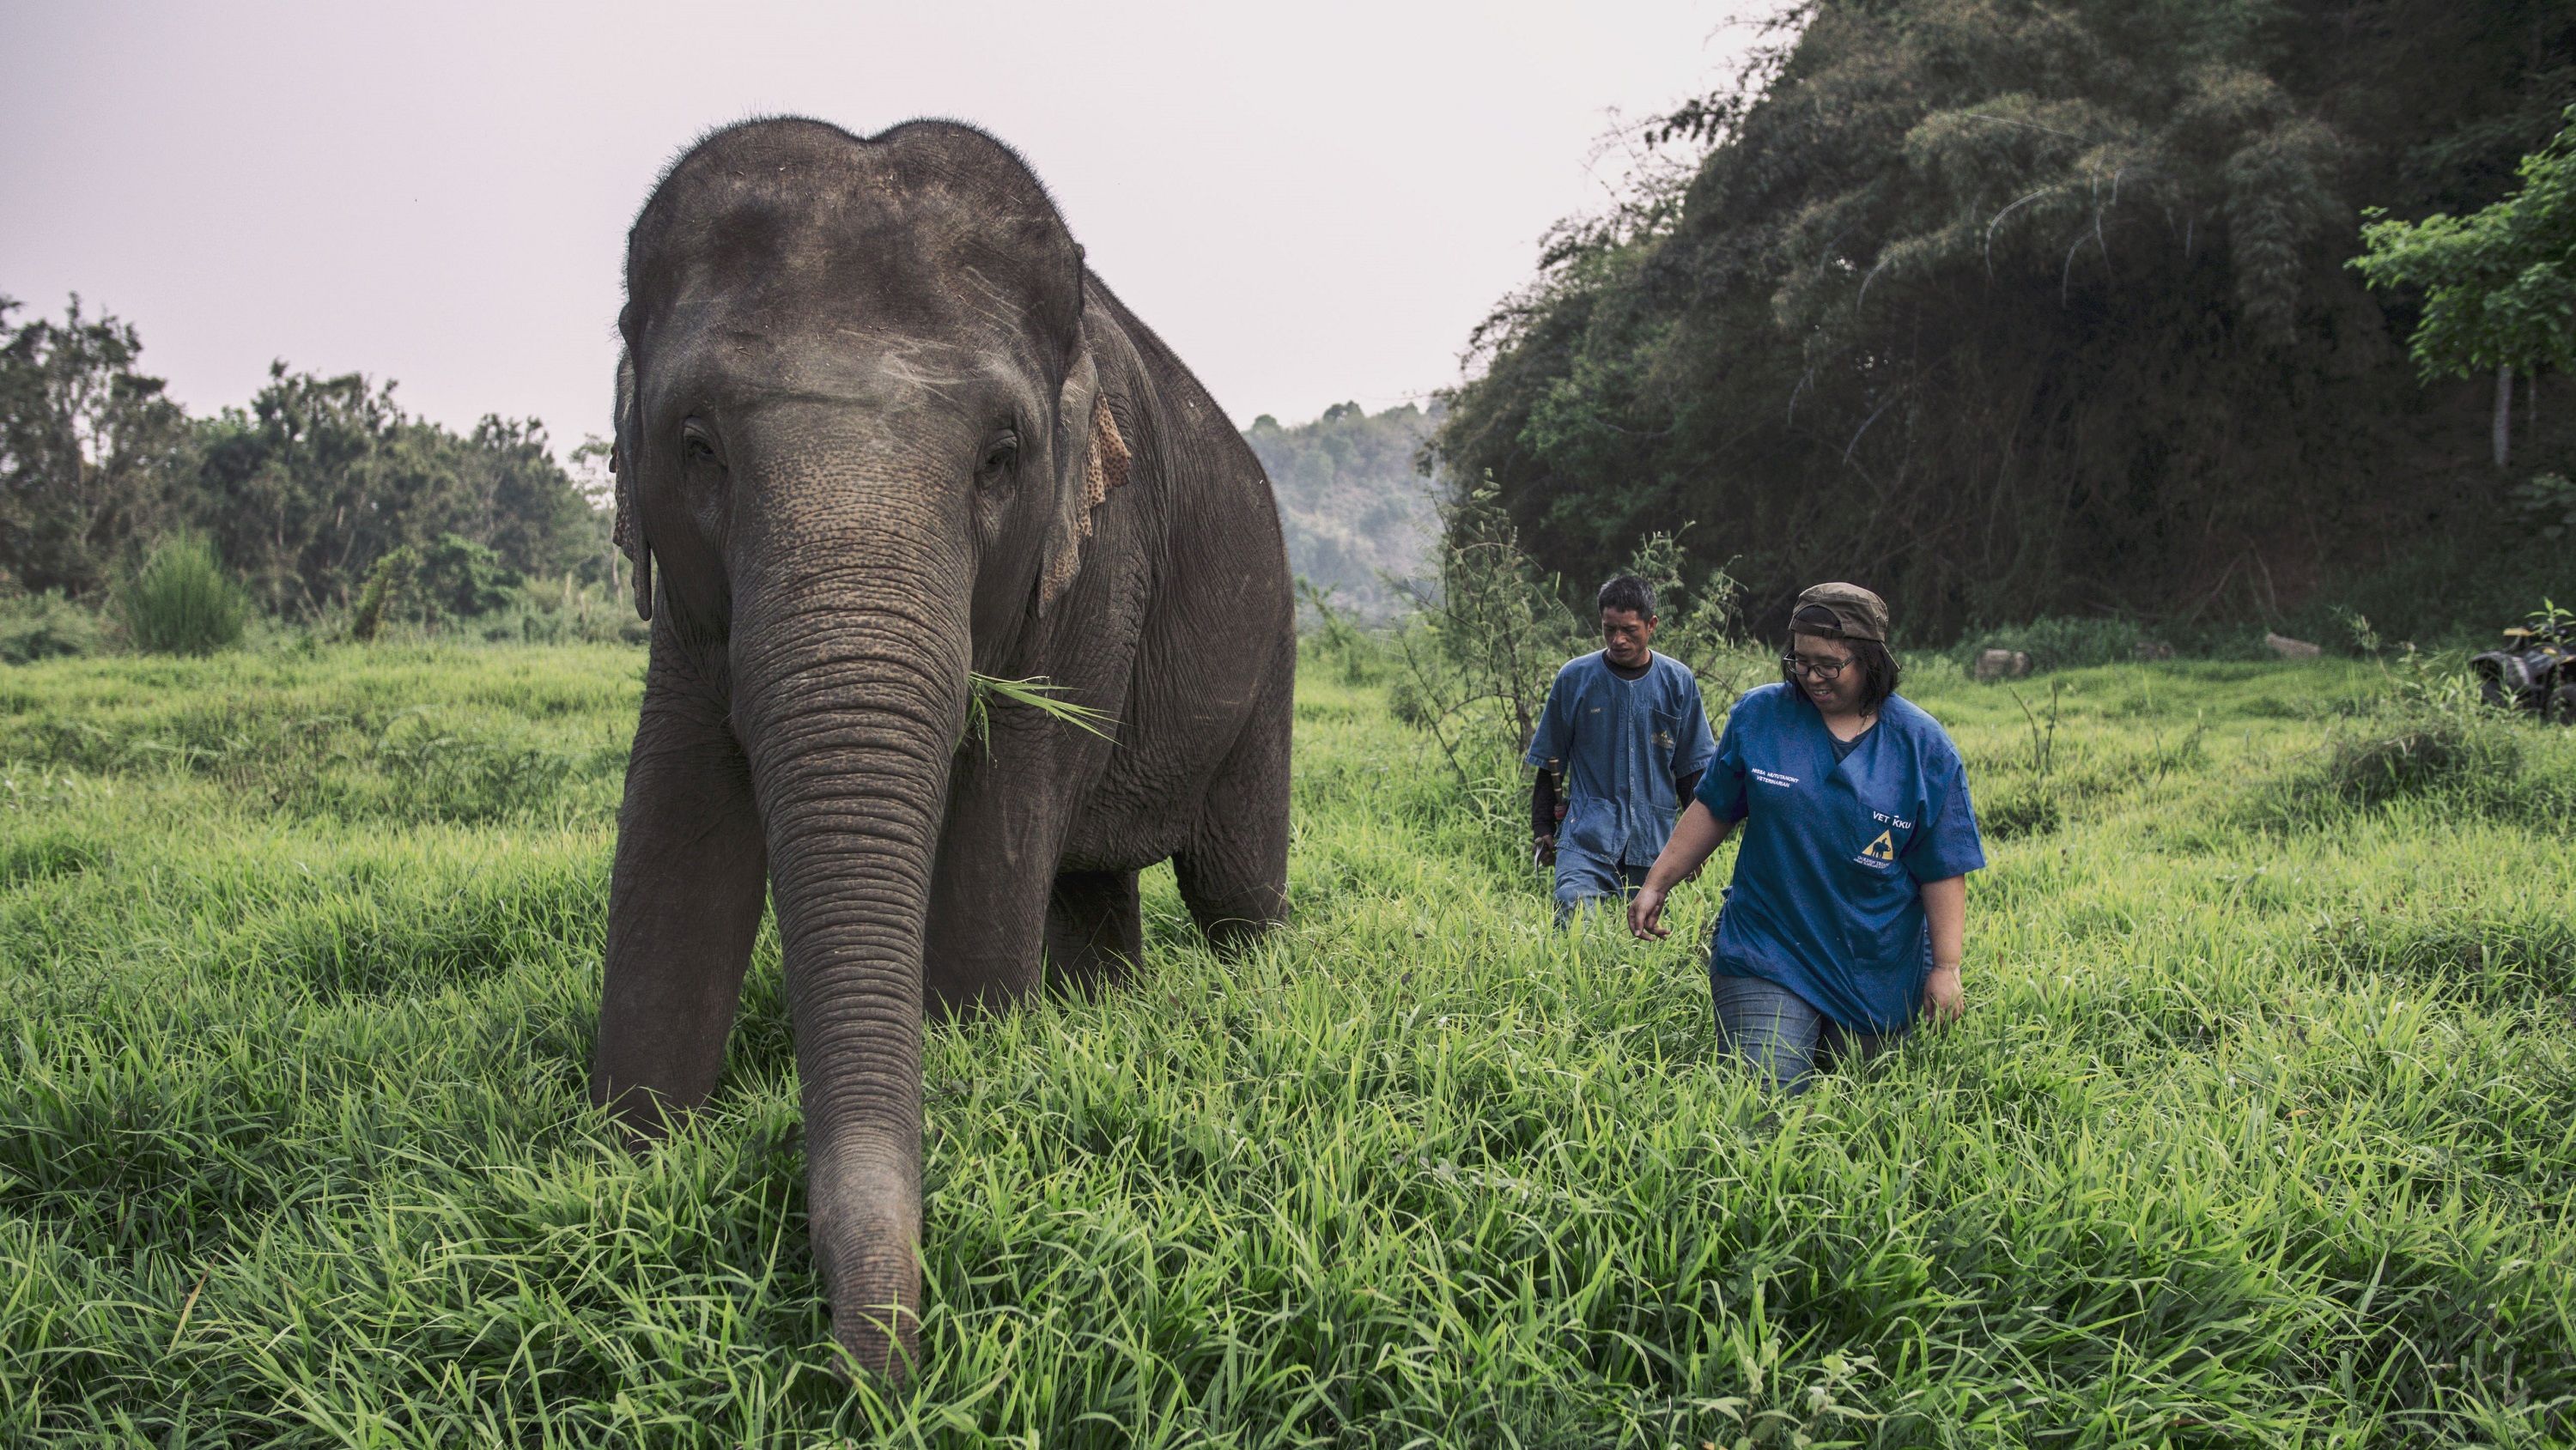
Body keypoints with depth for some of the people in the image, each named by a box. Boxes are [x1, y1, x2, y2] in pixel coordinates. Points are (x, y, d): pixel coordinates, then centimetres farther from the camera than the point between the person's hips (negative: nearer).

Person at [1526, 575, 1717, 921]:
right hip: (1587, 831, -2)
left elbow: (1692, 770, 11)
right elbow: (1550, 762, 9)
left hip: (1654, 838, 2)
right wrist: (1542, 829, 9)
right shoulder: (1575, 677, 2)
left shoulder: (1678, 681, 4)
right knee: (1573, 906, -25)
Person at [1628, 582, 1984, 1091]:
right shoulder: (1758, 715, -1)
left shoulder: (1923, 746, -3)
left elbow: (1943, 869, -2)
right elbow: (1713, 809, 9)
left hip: (1878, 976, 1)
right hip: (1768, 955, -1)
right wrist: (1656, 886, 6)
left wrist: (1945, 968, -6)